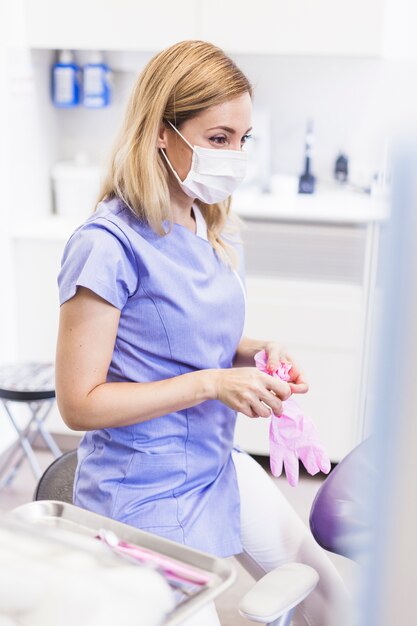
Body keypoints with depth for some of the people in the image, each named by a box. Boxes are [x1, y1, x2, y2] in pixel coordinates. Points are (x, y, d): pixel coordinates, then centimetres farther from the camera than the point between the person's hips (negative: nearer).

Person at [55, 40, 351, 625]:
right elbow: (80, 403, -22)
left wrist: (254, 352, -6)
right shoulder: (109, 245, -23)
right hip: (145, 493, -8)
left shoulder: (215, 230, 2)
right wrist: (212, 384, -26)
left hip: (218, 467, 8)